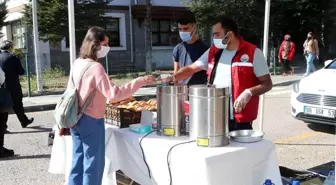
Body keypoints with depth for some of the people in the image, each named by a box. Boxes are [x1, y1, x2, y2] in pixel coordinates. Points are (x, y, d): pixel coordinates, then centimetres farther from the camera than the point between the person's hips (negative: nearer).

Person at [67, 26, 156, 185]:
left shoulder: (77, 63, 6)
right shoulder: (96, 67, -20)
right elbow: (113, 94, -26)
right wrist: (140, 82, -26)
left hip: (76, 119, 9)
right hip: (91, 121, -9)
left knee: (78, 163, 16)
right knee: (93, 165, 4)